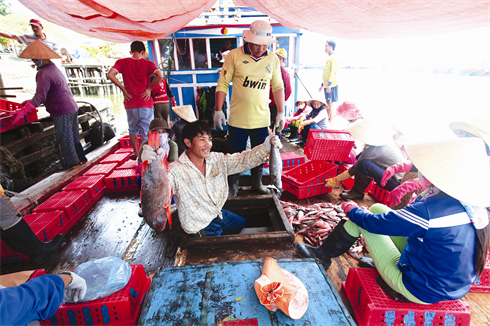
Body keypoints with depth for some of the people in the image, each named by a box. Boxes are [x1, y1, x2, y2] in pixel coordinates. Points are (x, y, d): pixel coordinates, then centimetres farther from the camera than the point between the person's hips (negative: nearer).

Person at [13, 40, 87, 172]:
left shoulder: (44, 73, -17)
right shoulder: (53, 68, 14)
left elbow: (40, 96, -22)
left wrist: (22, 111, -18)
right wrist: (31, 102, 20)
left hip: (62, 111, -10)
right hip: (72, 108, 10)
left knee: (64, 138, 1)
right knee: (73, 135, 17)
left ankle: (72, 162, 11)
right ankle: (81, 158, 27)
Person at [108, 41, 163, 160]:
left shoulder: (122, 62, 4)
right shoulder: (147, 63, 0)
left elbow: (110, 75, -10)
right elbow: (159, 75, -17)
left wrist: (123, 89, -1)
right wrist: (149, 88, -8)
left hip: (130, 104, 2)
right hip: (146, 104, -2)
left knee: (133, 130, 23)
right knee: (146, 133, 4)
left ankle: (135, 152, 33)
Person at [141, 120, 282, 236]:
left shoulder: (217, 160, -8)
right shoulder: (176, 171, -25)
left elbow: (244, 160, -9)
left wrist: (266, 147, -26)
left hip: (220, 214, 7)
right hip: (201, 229, -6)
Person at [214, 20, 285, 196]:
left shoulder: (273, 59, 4)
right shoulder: (234, 55, -4)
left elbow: (278, 87, 11)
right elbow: (223, 83, -2)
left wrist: (281, 112, 7)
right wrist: (218, 110, -6)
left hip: (262, 119, 3)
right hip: (237, 118, -2)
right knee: (235, 154, 8)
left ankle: (257, 183, 34)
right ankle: (233, 185, 29)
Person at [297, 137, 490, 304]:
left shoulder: (430, 210, -32)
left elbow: (375, 223, -19)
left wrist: (352, 210, -1)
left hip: (420, 291, -7)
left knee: (361, 218, -1)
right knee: (377, 208, 6)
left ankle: (324, 253, 19)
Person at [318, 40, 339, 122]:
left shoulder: (334, 57, -9)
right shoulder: (329, 58, 20)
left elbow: (333, 72, -19)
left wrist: (329, 84, -27)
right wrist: (322, 85, 24)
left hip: (331, 85, -9)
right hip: (326, 85, 9)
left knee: (330, 103, -7)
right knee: (327, 103, 12)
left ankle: (331, 121, -2)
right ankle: (328, 119, 20)